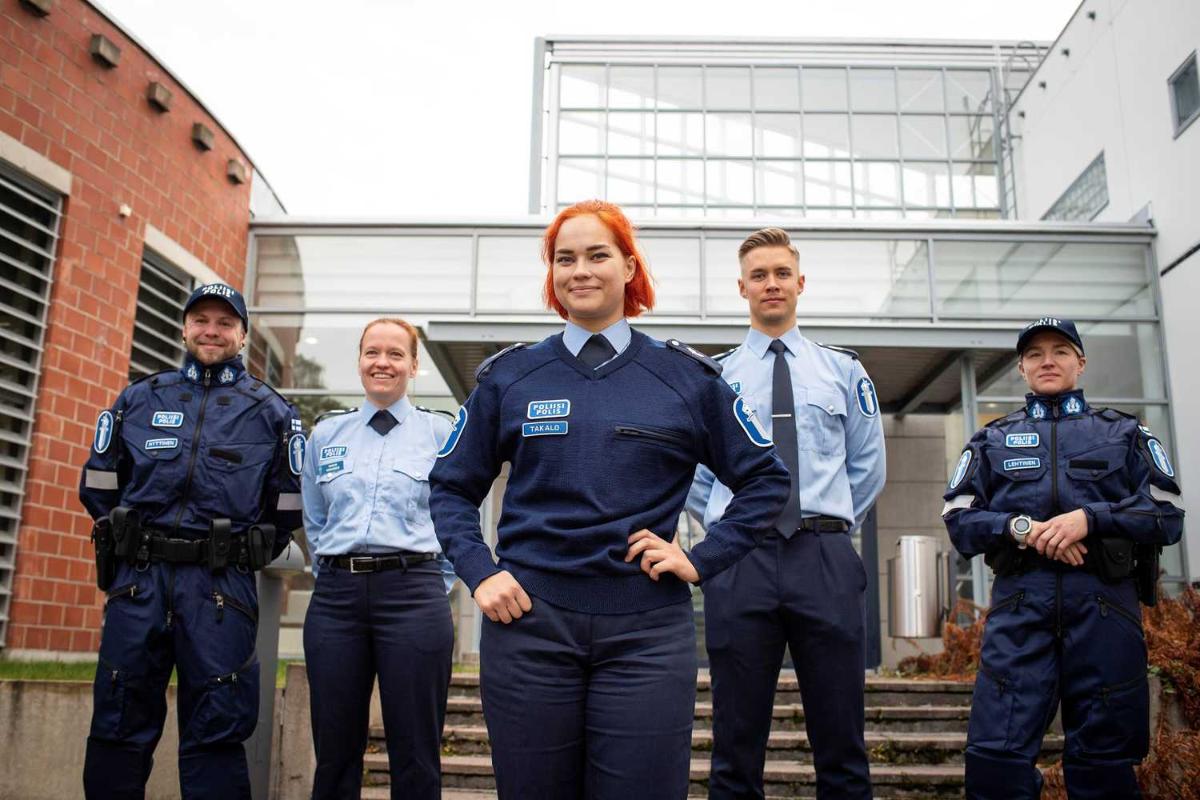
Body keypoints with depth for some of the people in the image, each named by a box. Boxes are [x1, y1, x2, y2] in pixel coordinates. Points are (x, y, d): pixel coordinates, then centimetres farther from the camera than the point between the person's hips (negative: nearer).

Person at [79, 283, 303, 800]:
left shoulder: (272, 412, 8)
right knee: (119, 725, 7)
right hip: (137, 580, 2)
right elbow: (98, 485, 16)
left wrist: (246, 557, 7)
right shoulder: (139, 398, 12)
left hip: (221, 587, -2)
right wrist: (129, 540, 13)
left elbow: (288, 506, 9)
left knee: (214, 733, 1)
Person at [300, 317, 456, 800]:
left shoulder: (440, 433, 5)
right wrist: (339, 577, 12)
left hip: (413, 594, -2)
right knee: (334, 749, 8)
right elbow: (314, 523, 18)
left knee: (415, 753, 2)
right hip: (335, 595, 3)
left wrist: (430, 583, 3)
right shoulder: (326, 434, 13)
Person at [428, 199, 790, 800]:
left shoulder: (687, 377, 5)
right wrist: (479, 573, -2)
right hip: (529, 620, 1)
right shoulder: (508, 377, 7)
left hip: (648, 630, 0)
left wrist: (702, 560, -1)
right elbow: (452, 488, 13)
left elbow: (764, 480, 10)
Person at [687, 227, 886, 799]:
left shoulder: (844, 370, 13)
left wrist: (831, 526, 10)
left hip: (826, 560, 1)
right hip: (741, 560, 0)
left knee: (842, 747, 4)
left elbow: (868, 466, 16)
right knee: (736, 747, 6)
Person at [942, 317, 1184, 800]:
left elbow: (1167, 514, 6)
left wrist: (1090, 517, -9)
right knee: (996, 751, -10)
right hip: (1021, 601, 0)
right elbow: (958, 520, 8)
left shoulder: (1125, 433, 18)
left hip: (1104, 601, 0)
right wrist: (1022, 528, -10)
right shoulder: (991, 441, 19)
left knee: (1104, 759, 4)